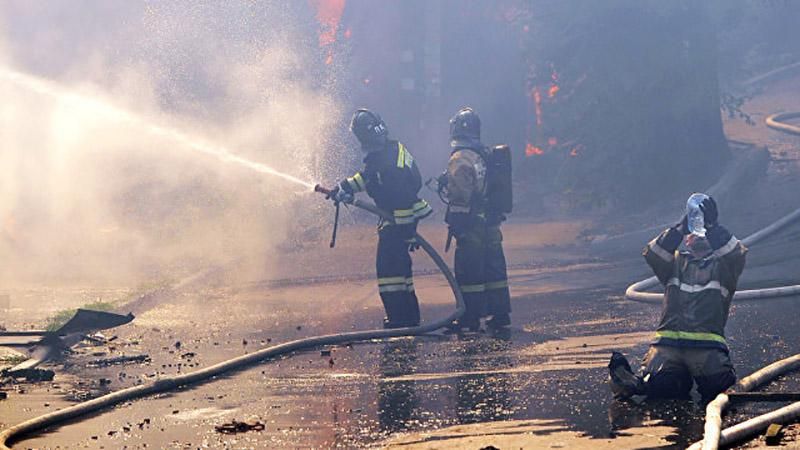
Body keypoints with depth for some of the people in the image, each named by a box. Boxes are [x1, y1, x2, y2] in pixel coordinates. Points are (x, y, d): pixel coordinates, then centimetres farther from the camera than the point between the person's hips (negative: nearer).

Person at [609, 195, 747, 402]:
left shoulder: (721, 265, 21)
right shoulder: (676, 262, 25)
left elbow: (736, 255, -2)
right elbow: (653, 254, 4)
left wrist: (713, 226, -9)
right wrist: (680, 227, -4)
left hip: (707, 343, 0)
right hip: (668, 340, 0)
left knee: (717, 381, -24)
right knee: (657, 383, -23)